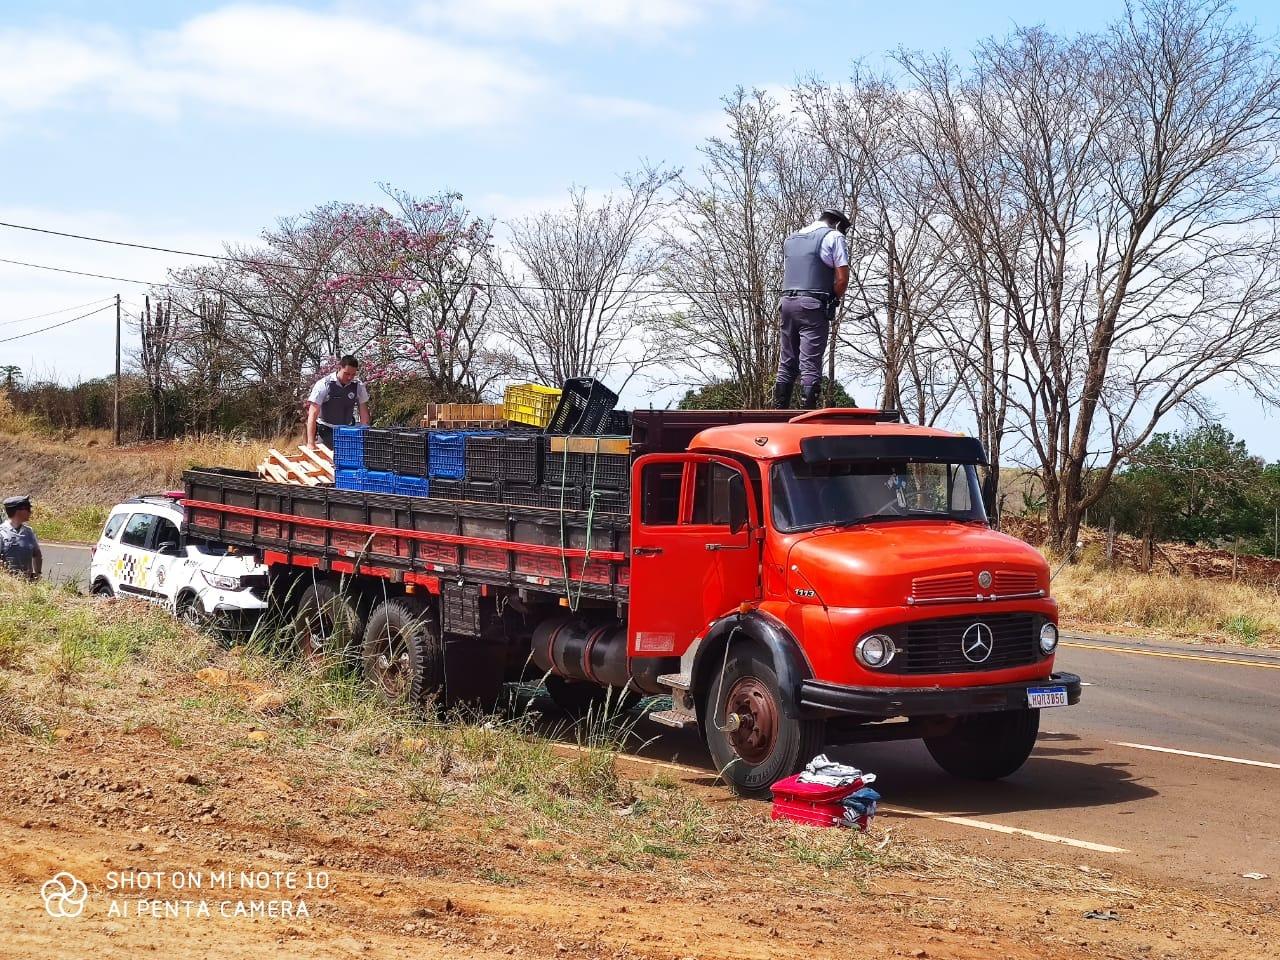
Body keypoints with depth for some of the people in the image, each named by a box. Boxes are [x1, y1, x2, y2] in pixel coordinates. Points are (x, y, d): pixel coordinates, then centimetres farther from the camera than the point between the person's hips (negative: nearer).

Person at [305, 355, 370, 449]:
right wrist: (311, 443, -25)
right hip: (326, 431, -3)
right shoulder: (323, 385, -14)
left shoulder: (358, 386, -4)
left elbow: (364, 414, 1)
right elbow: (312, 414, -18)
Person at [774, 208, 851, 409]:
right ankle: (808, 412, -12)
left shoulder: (790, 239, 22)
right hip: (814, 305, -6)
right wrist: (834, 301, 7)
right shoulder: (833, 236, 1)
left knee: (787, 362, 10)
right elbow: (842, 278, -7)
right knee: (810, 363, -7)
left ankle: (779, 410, 9)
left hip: (787, 302, 6)